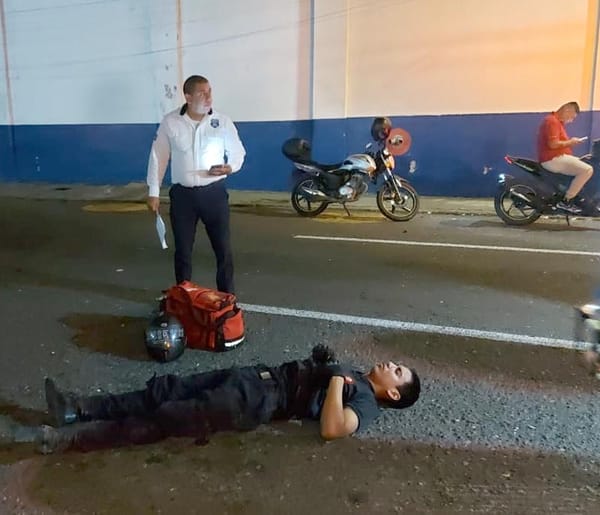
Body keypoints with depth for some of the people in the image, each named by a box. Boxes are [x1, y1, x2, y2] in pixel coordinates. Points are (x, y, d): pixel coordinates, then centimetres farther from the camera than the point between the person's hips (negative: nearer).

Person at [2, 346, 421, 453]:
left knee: (165, 419, -12)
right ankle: (80, 408, 7)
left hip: (256, 401, -8)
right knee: (165, 390, 2)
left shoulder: (365, 402, -7)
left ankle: (68, 438, -7)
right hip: (257, 376, 8)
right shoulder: (354, 375, 20)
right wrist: (324, 359, 11)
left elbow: (331, 429, -26)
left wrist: (335, 382, -19)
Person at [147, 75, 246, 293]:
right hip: (182, 194, 0)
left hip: (214, 193, 0)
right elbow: (158, 158, 3)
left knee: (223, 248, 3)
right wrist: (153, 192, 3)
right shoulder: (170, 122, -3)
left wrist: (229, 168, -17)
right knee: (183, 250, 10)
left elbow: (238, 152, 5)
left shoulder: (222, 121, -3)